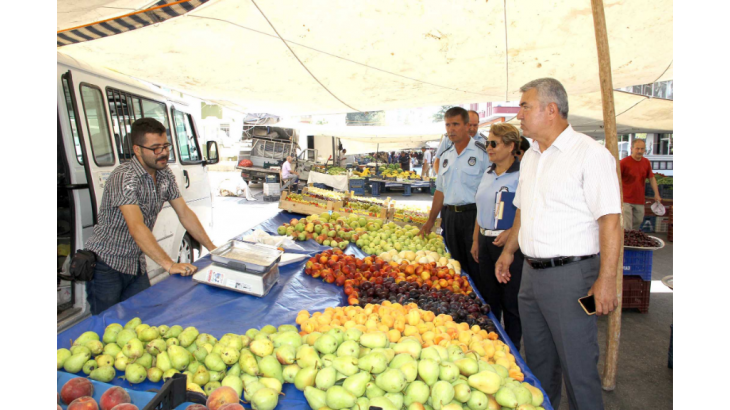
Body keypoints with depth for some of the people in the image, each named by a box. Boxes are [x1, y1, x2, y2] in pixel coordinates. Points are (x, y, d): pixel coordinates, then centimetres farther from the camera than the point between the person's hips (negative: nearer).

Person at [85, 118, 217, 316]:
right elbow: (136, 227, -35)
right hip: (106, 264, -6)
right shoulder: (124, 177, -24)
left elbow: (185, 213, 3)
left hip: (137, 264, 6)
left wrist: (213, 249, -3)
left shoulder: (165, 175, 0)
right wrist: (169, 264, -43)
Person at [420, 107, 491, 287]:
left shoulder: (482, 152, -5)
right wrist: (430, 221, 16)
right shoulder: (446, 156, 14)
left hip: (473, 215, -5)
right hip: (449, 216, 6)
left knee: (475, 265, -1)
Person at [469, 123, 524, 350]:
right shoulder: (488, 174, 12)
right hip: (486, 241, 7)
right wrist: (476, 240, 16)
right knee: (489, 298, 17)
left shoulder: (521, 175, -11)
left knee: (511, 301, 4)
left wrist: (511, 232, -25)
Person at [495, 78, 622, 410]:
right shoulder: (530, 156, 12)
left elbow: (610, 220, -16)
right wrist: (509, 252, 19)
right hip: (531, 271, 8)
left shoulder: (590, 153, -12)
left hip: (571, 274, -7)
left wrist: (606, 280, -20)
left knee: (577, 364, 4)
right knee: (538, 358, 19)